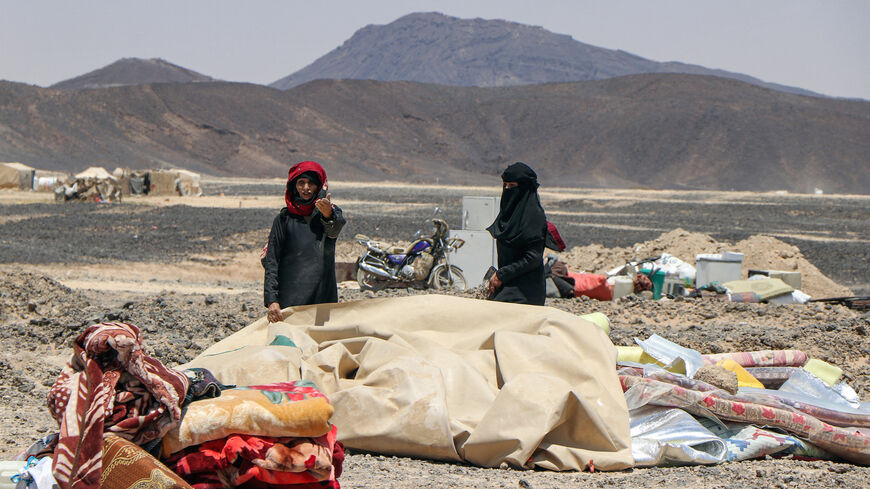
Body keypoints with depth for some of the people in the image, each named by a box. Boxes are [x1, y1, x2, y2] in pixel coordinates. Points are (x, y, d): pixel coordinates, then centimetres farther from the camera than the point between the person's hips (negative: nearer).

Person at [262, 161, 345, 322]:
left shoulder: (332, 212, 9)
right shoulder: (284, 218, 8)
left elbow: (333, 230, -16)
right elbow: (271, 261, 2)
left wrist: (328, 214, -40)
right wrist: (272, 300, -11)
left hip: (324, 298, 1)